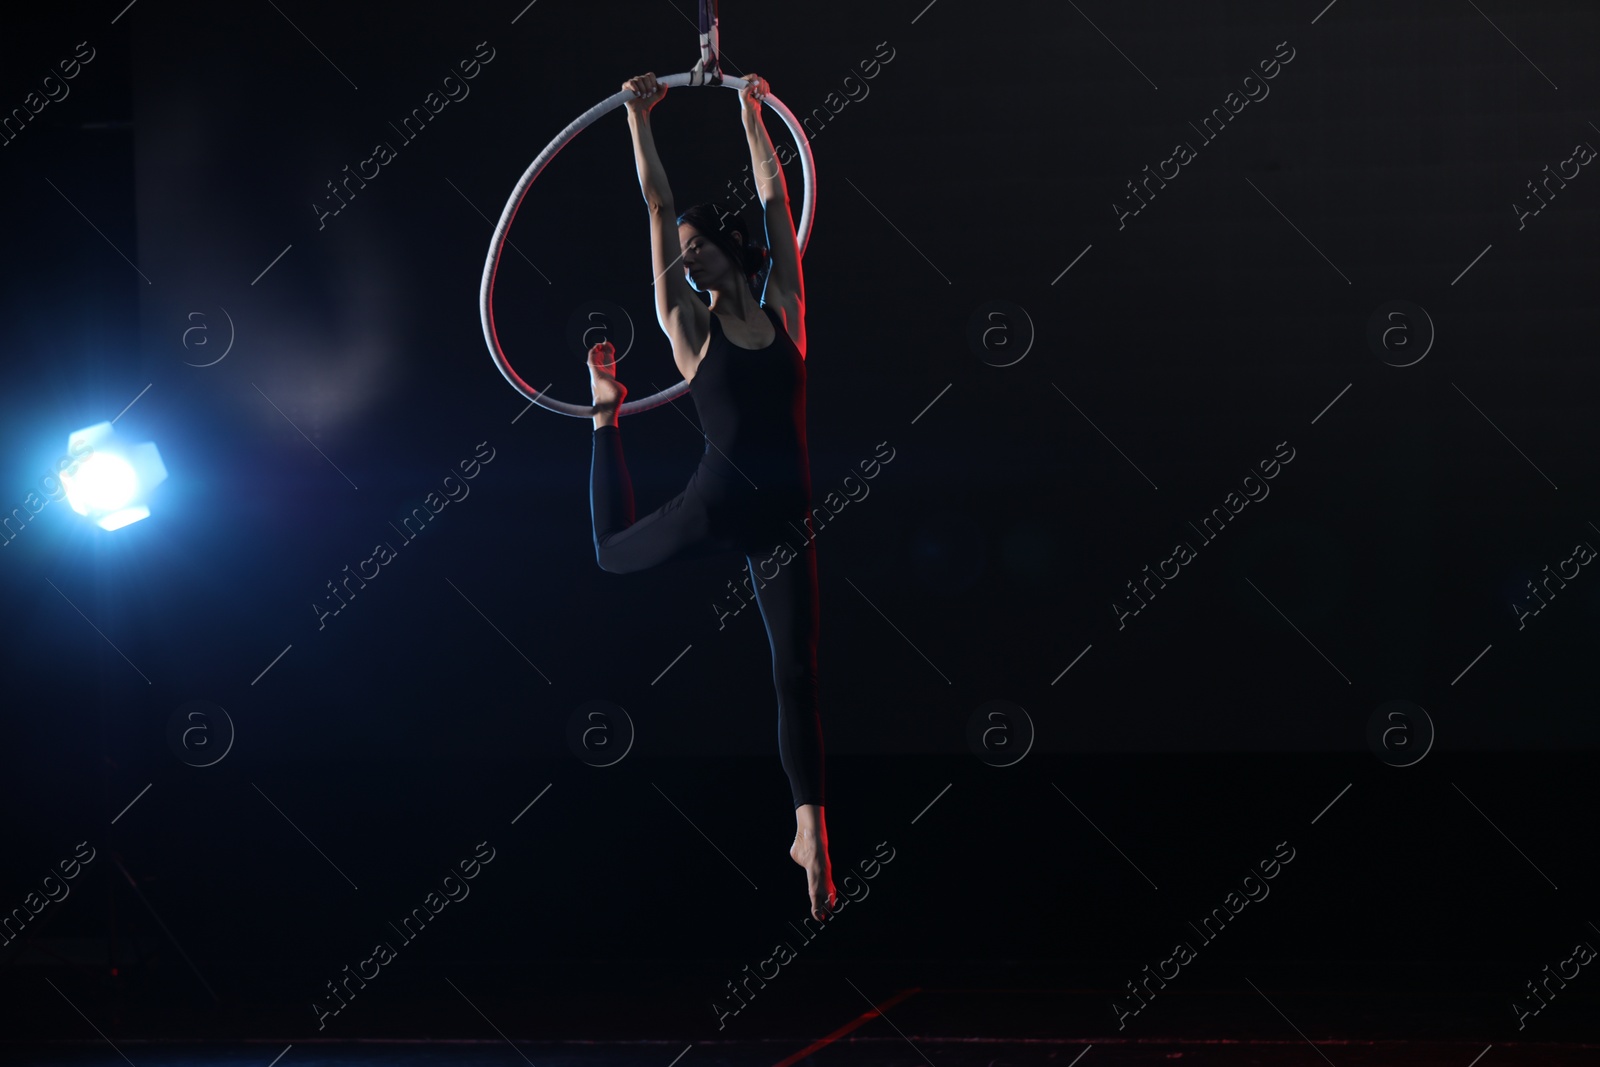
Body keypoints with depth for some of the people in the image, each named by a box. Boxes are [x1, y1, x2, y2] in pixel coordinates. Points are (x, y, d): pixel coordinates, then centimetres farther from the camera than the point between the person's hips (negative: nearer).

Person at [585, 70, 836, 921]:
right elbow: (658, 208, -2)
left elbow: (775, 201, 11)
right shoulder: (690, 326, -1)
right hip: (713, 506, 0)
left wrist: (753, 116, 16)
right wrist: (640, 119, 0)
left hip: (782, 517, 0)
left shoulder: (783, 309, 4)